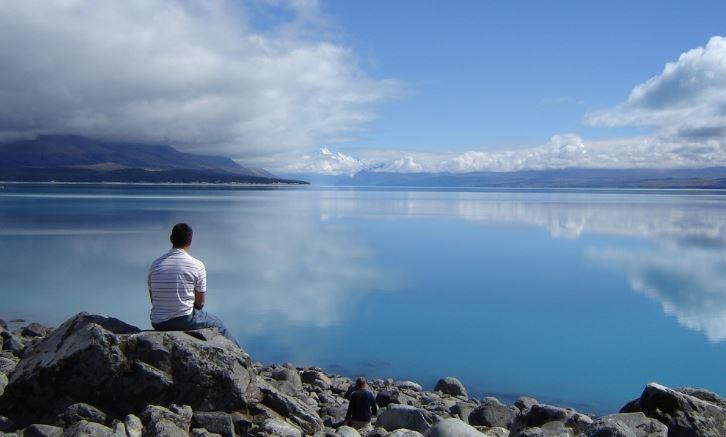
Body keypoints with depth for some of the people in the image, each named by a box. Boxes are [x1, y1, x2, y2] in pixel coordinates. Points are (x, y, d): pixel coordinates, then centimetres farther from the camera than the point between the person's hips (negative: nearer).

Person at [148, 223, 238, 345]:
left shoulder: (155, 265, 1)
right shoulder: (197, 266, -11)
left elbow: (153, 299, 8)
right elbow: (200, 303, -5)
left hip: (158, 324, 5)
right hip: (184, 321, -4)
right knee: (217, 323, 23)